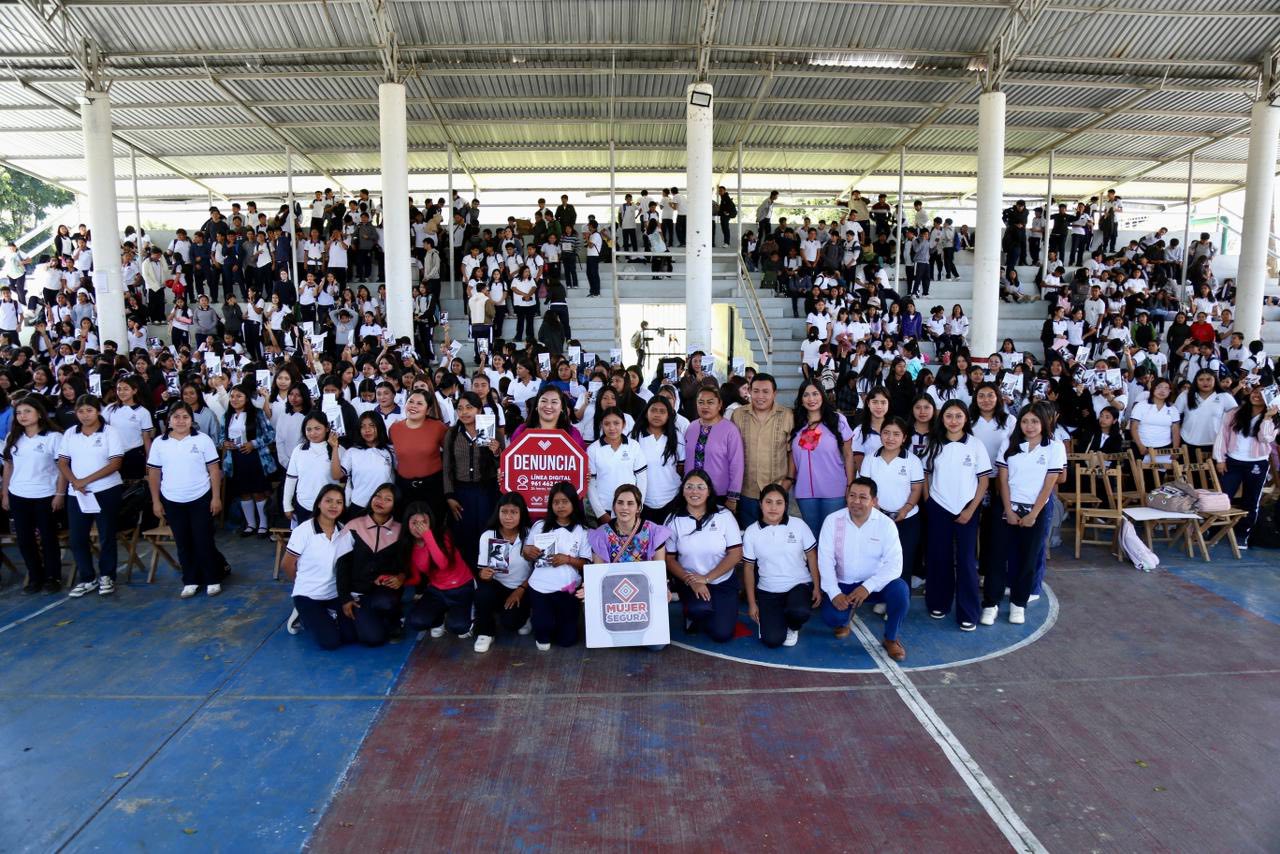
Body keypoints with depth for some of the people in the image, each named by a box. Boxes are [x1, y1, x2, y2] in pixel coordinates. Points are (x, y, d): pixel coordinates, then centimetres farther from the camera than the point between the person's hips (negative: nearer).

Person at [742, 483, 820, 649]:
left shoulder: (798, 525, -7)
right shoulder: (751, 532, -6)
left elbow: (811, 556, 3)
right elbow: (748, 567, 1)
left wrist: (817, 587, 0)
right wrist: (752, 603, 1)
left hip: (799, 585, 0)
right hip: (768, 591, 1)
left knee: (799, 612, -35)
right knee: (772, 640, -16)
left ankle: (793, 627, 4)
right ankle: (771, 617, 21)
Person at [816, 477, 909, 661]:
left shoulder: (886, 524, -12)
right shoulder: (833, 520, -10)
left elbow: (894, 564, -17)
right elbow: (825, 559, -12)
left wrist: (868, 587, -31)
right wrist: (834, 593, -23)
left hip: (874, 584, 0)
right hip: (843, 584, 0)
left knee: (900, 590, -29)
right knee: (831, 617, -26)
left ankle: (890, 639, -3)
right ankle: (844, 620, 16)